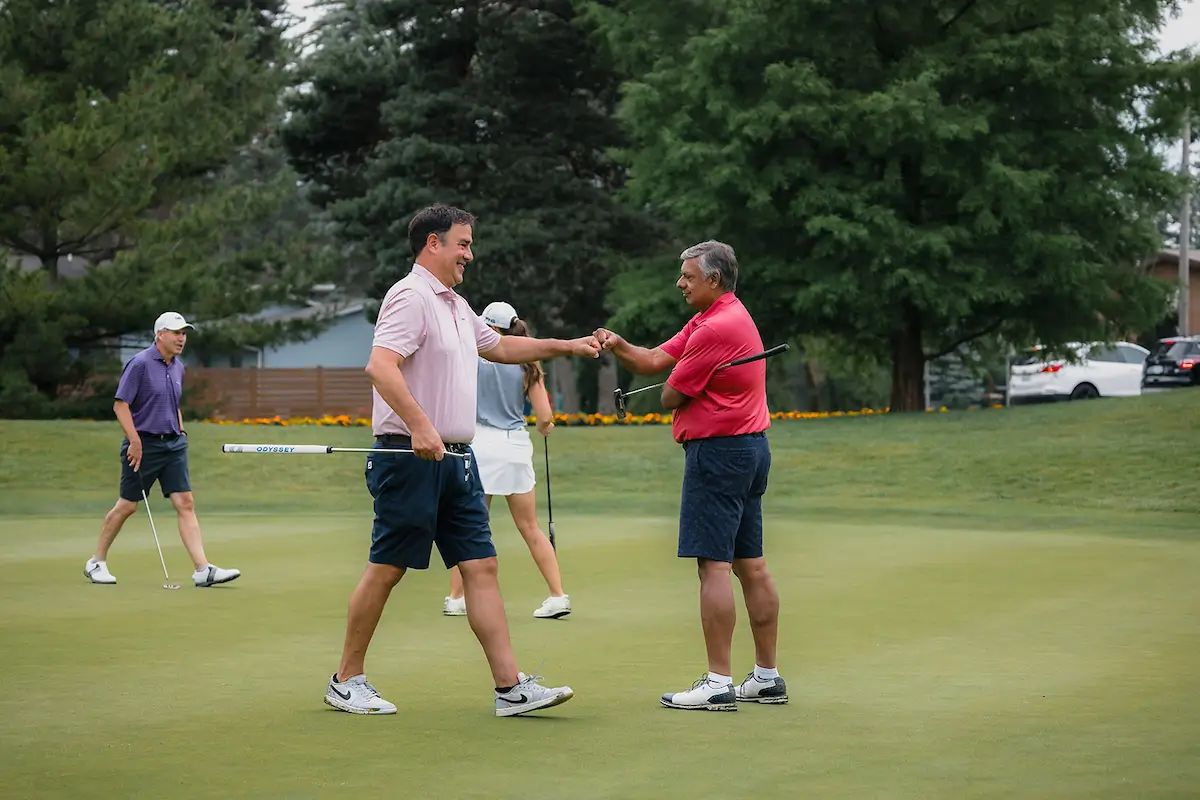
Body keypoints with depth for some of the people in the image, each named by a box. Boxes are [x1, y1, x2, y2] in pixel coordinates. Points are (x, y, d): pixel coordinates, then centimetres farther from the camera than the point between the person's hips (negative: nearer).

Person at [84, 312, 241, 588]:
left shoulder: (178, 368, 12)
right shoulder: (140, 364, -12)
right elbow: (120, 404, -15)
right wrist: (135, 441, -18)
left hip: (173, 445, 6)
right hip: (144, 444, -6)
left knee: (185, 504, -5)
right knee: (127, 505, 3)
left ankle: (203, 570, -12)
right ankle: (96, 562, 20)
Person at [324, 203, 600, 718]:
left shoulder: (456, 306, 20)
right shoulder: (411, 297, -11)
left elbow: (500, 347, 37)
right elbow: (380, 366, -25)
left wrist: (565, 346, 34)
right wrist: (419, 425, -33)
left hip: (455, 459, 9)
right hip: (411, 457, -9)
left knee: (480, 566, 2)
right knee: (386, 568, -1)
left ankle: (511, 687, -1)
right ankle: (346, 681, 11)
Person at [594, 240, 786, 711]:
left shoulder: (715, 328, -17)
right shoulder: (716, 319, 17)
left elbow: (670, 397, -12)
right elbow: (656, 362, 13)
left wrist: (679, 391, 11)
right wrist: (618, 347, -4)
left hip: (718, 451, -11)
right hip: (750, 447, 11)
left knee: (714, 565, -10)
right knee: (750, 564, 11)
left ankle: (718, 683, -11)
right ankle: (767, 677, 14)